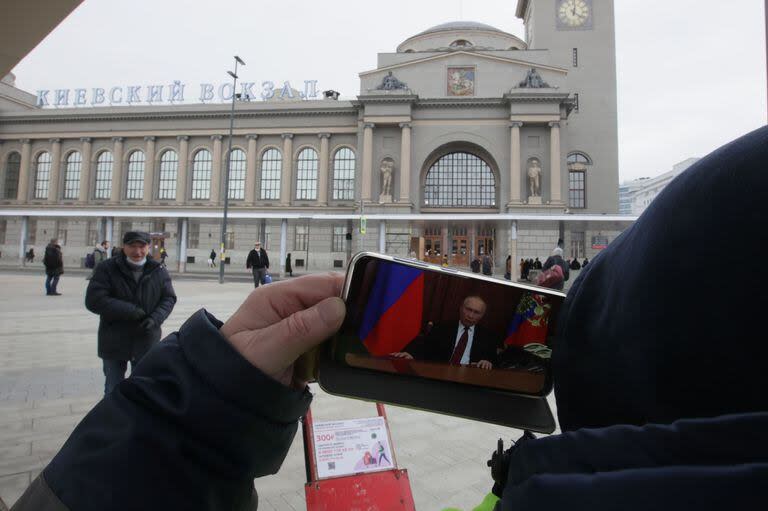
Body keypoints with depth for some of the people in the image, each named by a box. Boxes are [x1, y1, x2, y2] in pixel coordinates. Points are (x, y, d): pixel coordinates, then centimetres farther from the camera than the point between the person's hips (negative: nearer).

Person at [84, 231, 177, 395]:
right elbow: (94, 300, -16)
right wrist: (130, 311, -23)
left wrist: (155, 318, -17)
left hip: (146, 342, 1)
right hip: (114, 343, -1)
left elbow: (169, 298, 2)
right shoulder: (106, 269, -8)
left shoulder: (159, 271, -2)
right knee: (113, 391, 17)